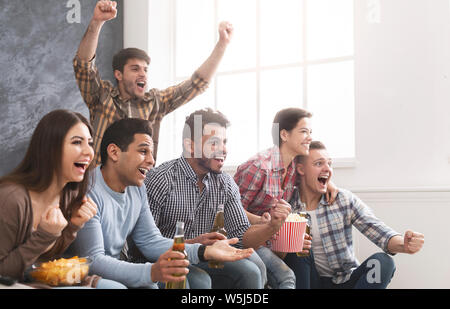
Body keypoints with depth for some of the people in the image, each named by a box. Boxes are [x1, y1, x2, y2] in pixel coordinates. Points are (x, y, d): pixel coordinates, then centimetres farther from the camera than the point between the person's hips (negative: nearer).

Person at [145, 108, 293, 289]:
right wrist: (190, 245, -28)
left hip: (202, 260, 6)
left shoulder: (225, 184, 5)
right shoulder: (160, 180, -14)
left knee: (250, 271, -19)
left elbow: (242, 237, 3)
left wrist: (272, 226, -17)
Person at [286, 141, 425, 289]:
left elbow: (378, 231, -14)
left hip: (345, 281, 2)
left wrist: (404, 244, -36)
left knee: (382, 262, -24)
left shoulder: (345, 199, -3)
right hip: (308, 282, -1)